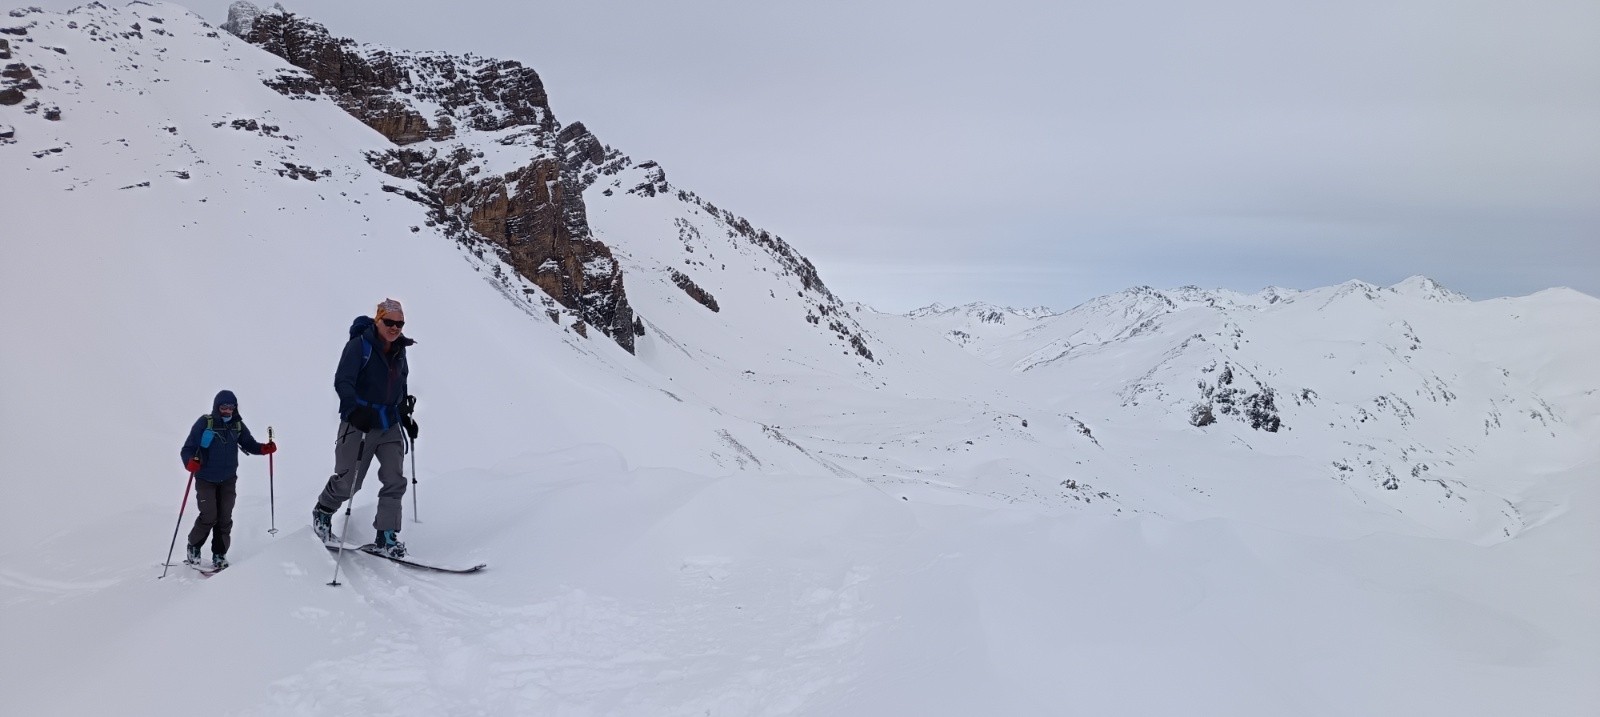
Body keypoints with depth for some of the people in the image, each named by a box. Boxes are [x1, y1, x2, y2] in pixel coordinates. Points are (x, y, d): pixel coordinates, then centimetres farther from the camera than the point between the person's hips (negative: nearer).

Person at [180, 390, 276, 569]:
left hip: (228, 480, 3)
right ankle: (193, 547, 18)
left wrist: (264, 448, -10)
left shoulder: (237, 425, -1)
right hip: (206, 479, -3)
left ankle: (219, 555, 16)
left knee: (224, 519, 4)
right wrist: (190, 462, -34)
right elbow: (188, 449, -13)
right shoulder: (204, 423, -13)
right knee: (209, 517, -8)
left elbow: (249, 444, 10)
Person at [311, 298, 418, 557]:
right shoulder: (359, 345, -10)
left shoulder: (399, 351, 11)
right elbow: (342, 382, -19)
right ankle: (322, 511, 32)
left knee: (395, 481, -5)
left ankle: (386, 537, -1)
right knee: (348, 481, 1)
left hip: (390, 424, 6)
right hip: (359, 423, -5)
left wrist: (405, 416, 20)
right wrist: (356, 410, -34)